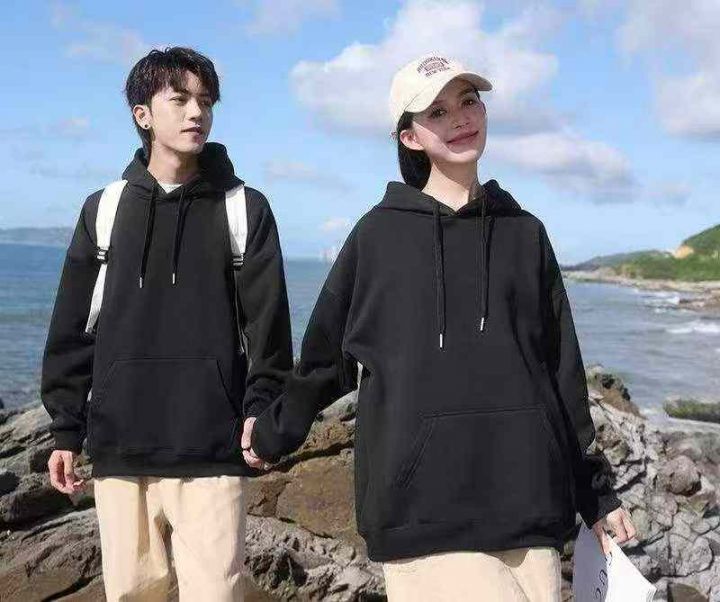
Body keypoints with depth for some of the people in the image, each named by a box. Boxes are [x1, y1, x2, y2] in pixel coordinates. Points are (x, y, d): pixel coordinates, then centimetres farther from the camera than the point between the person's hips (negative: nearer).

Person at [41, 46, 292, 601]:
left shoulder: (245, 208, 4)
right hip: (119, 448, 3)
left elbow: (268, 321, 2)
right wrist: (66, 430, 9)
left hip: (211, 450, -2)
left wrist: (262, 412, -8)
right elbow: (73, 328, 11)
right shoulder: (106, 208, 9)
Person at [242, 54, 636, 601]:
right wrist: (273, 433, 20)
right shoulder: (380, 233, 5)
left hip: (527, 501, 3)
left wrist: (596, 492, 15)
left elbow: (561, 371, 14)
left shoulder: (524, 233, 11)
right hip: (420, 505, -2)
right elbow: (326, 352, 14)